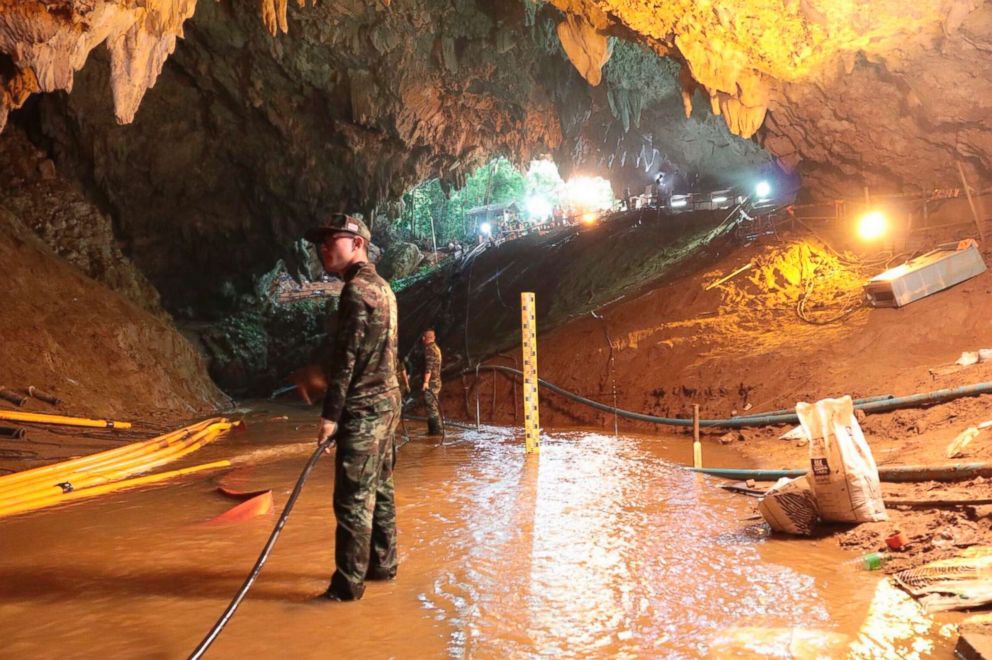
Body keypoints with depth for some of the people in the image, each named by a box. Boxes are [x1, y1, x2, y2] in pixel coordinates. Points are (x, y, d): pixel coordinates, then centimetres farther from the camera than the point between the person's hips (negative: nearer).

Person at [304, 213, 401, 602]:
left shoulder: (356, 290, -14)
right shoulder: (382, 287, 15)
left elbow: (346, 357, -19)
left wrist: (330, 414, -17)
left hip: (362, 409, -10)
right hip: (387, 401, 10)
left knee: (353, 497, -4)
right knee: (380, 488, 16)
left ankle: (348, 584, 3)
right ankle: (382, 565, 27)